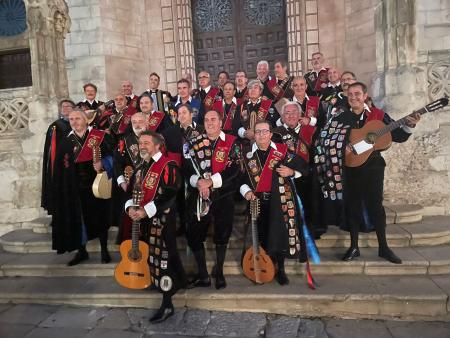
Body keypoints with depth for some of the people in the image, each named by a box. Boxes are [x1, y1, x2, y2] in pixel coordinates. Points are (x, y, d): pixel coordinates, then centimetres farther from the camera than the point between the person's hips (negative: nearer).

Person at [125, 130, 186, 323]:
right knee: (150, 257, 18)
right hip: (142, 221, 8)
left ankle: (167, 305, 7)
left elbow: (169, 196, -21)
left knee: (163, 259, -4)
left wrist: (145, 211, -23)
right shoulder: (141, 167, 14)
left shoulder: (168, 166, -13)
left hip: (161, 221, -8)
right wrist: (130, 207, -5)